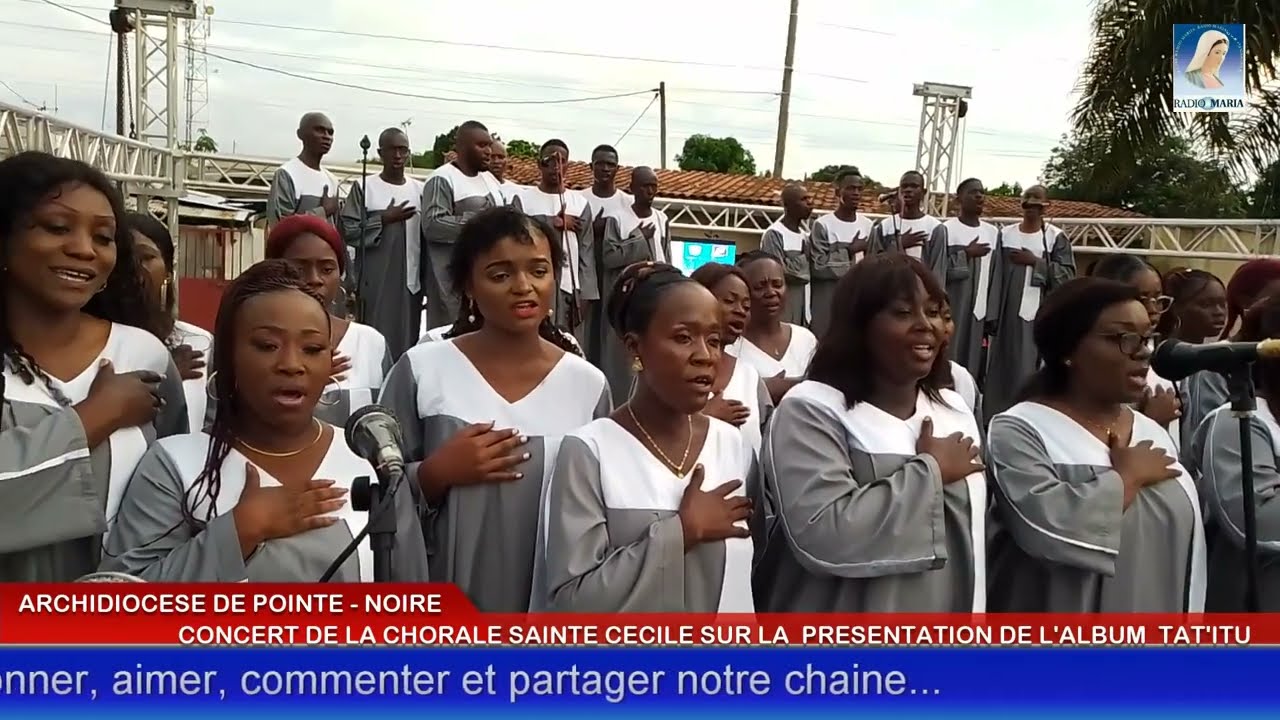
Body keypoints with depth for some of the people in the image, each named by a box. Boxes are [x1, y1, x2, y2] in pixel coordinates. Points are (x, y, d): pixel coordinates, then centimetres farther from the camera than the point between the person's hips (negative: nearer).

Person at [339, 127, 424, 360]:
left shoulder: (420, 189, 10)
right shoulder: (363, 187, 0)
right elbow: (348, 231, -5)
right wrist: (384, 219, -12)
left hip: (411, 280, 3)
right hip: (376, 281, -3)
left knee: (407, 340, 6)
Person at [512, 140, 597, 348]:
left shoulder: (580, 202, 12)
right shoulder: (523, 198, 7)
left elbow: (586, 253, 8)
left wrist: (585, 293, -1)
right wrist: (554, 223, -4)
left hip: (570, 285, 2)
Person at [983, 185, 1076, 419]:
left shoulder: (1057, 237, 0)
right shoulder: (1006, 234, 7)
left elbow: (1068, 274, -6)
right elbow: (996, 276, 5)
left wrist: (1035, 262, -14)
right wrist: (992, 314, 0)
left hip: (1040, 315, -3)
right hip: (1008, 314, 3)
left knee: (1031, 370, -3)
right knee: (1001, 369, 6)